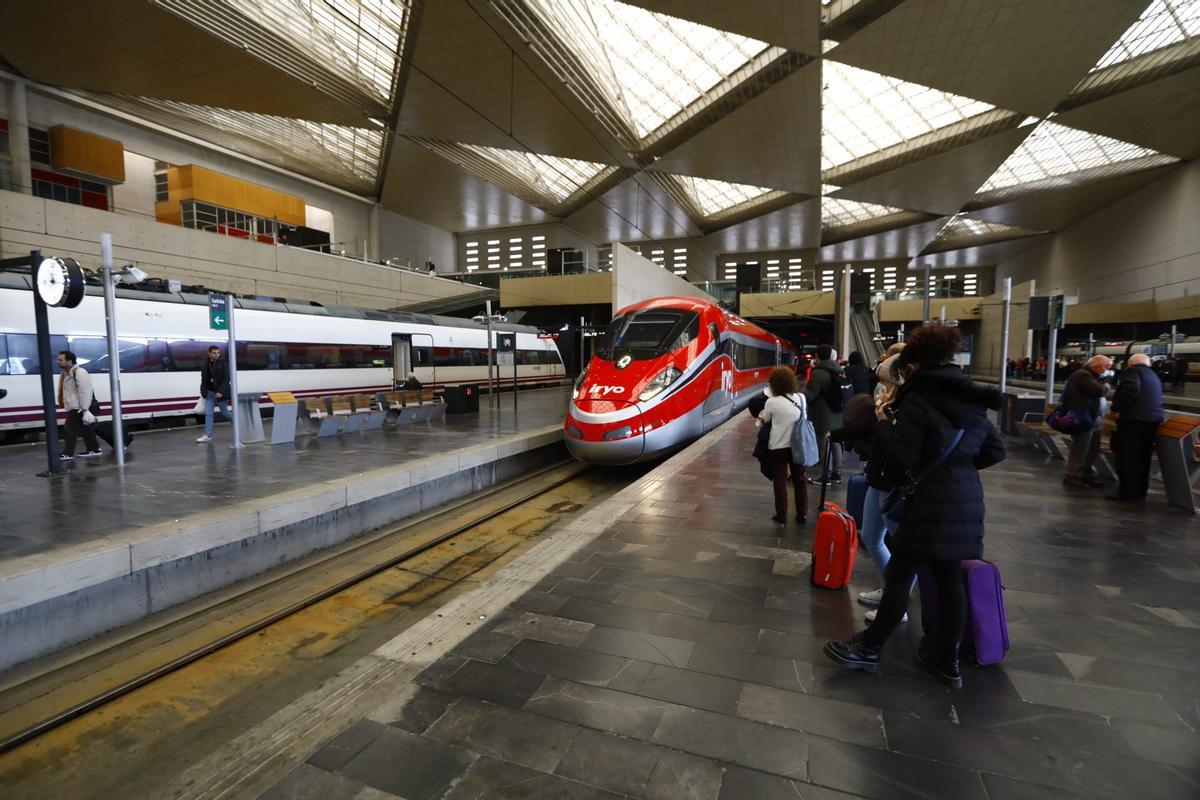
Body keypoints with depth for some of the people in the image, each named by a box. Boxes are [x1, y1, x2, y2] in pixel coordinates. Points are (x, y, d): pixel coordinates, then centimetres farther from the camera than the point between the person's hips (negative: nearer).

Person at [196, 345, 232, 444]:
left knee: (224, 413, 4)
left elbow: (226, 379, -14)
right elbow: (204, 379, 14)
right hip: (210, 392, 5)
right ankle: (208, 435, 5)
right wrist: (203, 391, 6)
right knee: (208, 413, 3)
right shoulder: (206, 364, 6)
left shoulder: (223, 363, -9)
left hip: (220, 393, -5)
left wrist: (221, 392, -21)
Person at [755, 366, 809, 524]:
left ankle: (782, 516, 14)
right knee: (799, 479, 16)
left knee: (780, 481, 8)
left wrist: (760, 417, 20)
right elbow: (803, 417, 9)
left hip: (777, 447, -3)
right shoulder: (801, 398, -5)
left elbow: (764, 421, -1)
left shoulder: (772, 402, -16)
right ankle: (802, 514, 25)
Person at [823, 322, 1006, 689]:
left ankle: (869, 648, 15)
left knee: (899, 576, 2)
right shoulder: (972, 399, 11)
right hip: (965, 501, 8)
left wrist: (886, 423, -1)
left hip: (931, 503, -8)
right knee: (950, 579, 16)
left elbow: (900, 458, -18)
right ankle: (947, 659, 29)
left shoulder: (918, 399, -13)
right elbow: (995, 450, 17)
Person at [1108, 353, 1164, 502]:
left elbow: (1130, 390, -21)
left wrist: (1117, 409, -16)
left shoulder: (1132, 371, -3)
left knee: (1127, 456, -5)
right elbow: (1149, 398, 23)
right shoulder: (1153, 376, 25)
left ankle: (1127, 491, -4)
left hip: (1135, 418, -9)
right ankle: (1140, 490, 18)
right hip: (1153, 419, 9)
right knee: (1142, 457, 14)